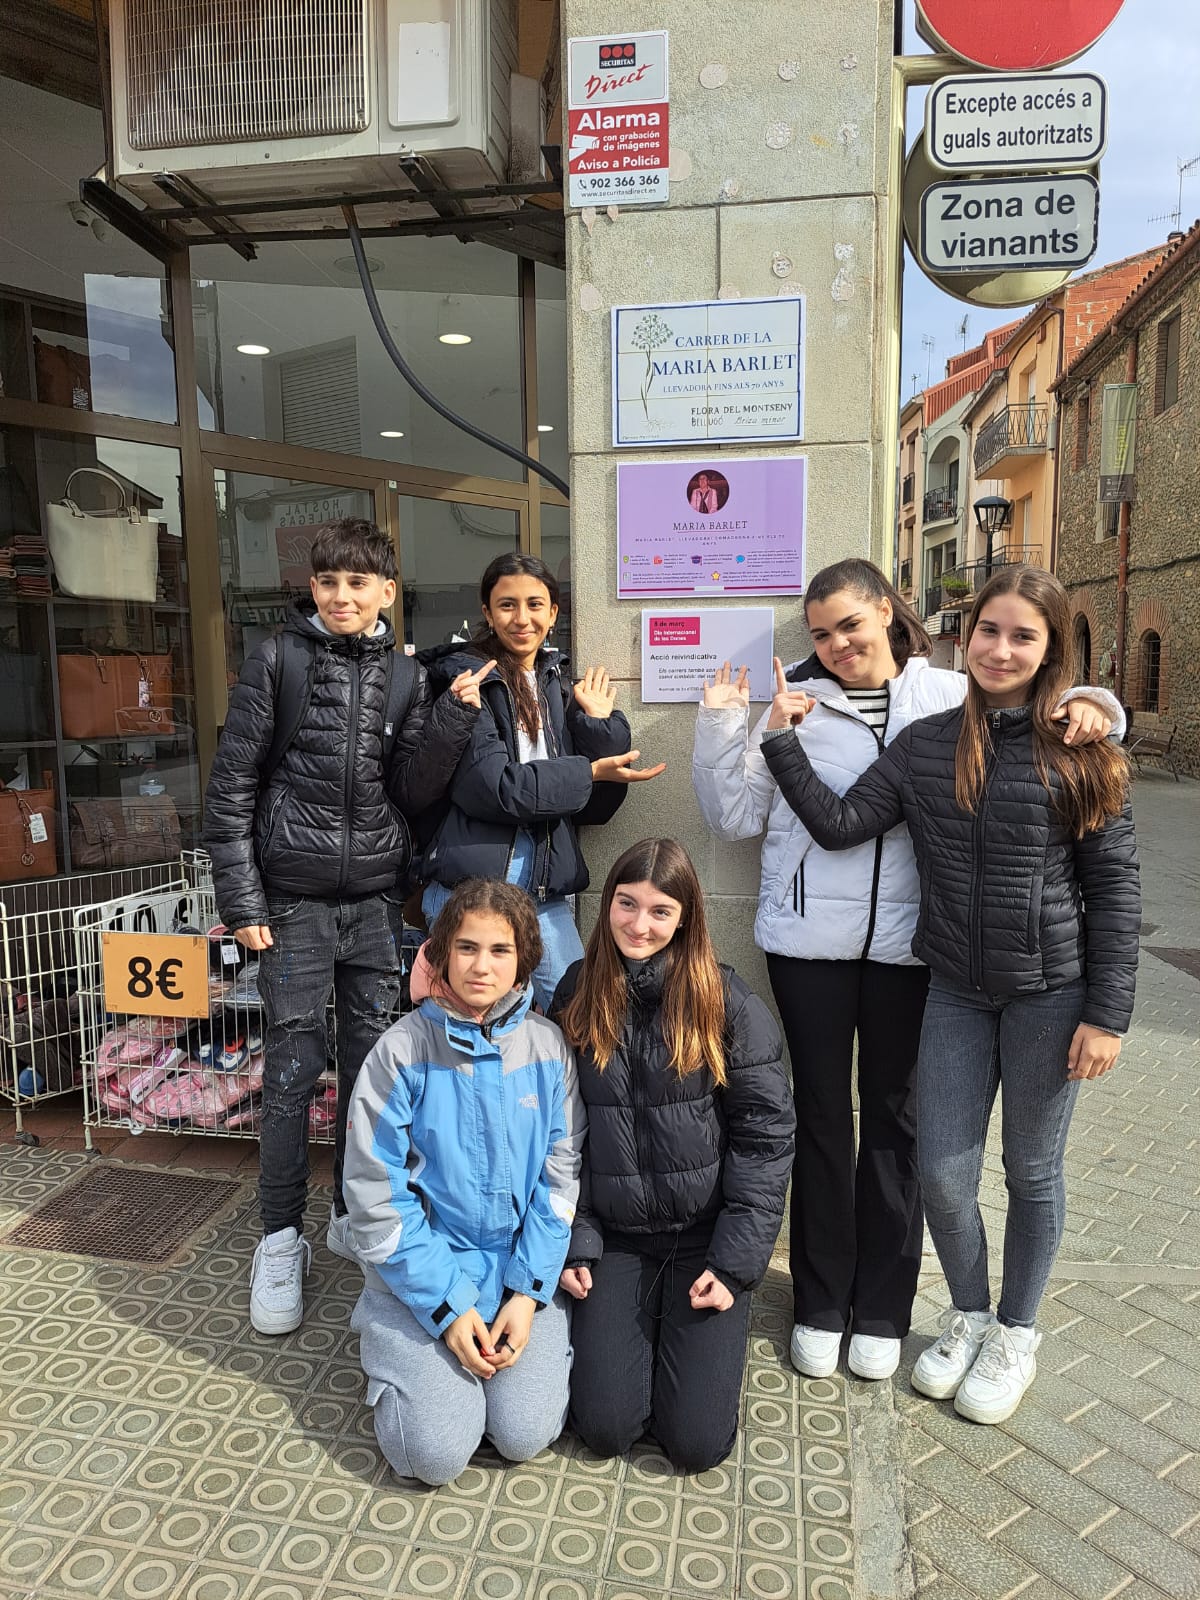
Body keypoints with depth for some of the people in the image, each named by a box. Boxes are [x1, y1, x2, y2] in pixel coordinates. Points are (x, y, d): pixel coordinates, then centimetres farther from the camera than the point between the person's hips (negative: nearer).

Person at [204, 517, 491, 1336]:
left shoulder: (406, 676, 5)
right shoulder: (277, 660, -3)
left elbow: (412, 795, 1)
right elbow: (231, 785, -4)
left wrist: (455, 716, -11)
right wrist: (241, 900, -7)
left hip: (376, 899, 3)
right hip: (296, 900, -3)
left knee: (374, 1060, 10)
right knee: (295, 1068, 2)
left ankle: (354, 1212, 30)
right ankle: (282, 1239, 19)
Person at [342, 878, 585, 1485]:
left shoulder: (547, 1046, -6)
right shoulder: (403, 1050, -13)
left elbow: (561, 1173, -2)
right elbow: (374, 1191, -11)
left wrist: (528, 1291, -10)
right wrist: (447, 1304, -14)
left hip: (523, 1270, 2)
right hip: (423, 1275, -1)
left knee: (525, 1435, -11)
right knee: (436, 1453, -11)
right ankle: (396, 1361, 19)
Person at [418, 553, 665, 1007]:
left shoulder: (558, 689, 13)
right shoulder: (467, 678, -3)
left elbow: (594, 807, 10)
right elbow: (490, 786, -16)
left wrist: (601, 724, -1)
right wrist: (589, 771, -11)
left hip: (546, 891, 5)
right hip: (469, 890, -5)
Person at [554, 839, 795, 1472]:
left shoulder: (726, 1002, -11)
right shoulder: (576, 995, -3)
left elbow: (765, 1134, -9)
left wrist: (736, 1261, -11)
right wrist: (571, 1244, -1)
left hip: (706, 1235, -2)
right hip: (613, 1234, 2)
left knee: (696, 1443, -5)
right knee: (605, 1427, -5)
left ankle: (683, 1333, 24)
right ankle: (631, 1328, 25)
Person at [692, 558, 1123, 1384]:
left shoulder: (952, 697, 3)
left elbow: (1041, 711, 11)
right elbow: (736, 815, 4)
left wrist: (1086, 704, -11)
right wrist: (721, 727, -7)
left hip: (907, 945, 0)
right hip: (811, 943, 0)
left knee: (894, 1118, 12)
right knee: (822, 1115, 10)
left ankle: (882, 1310, 29)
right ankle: (820, 1303, 28)